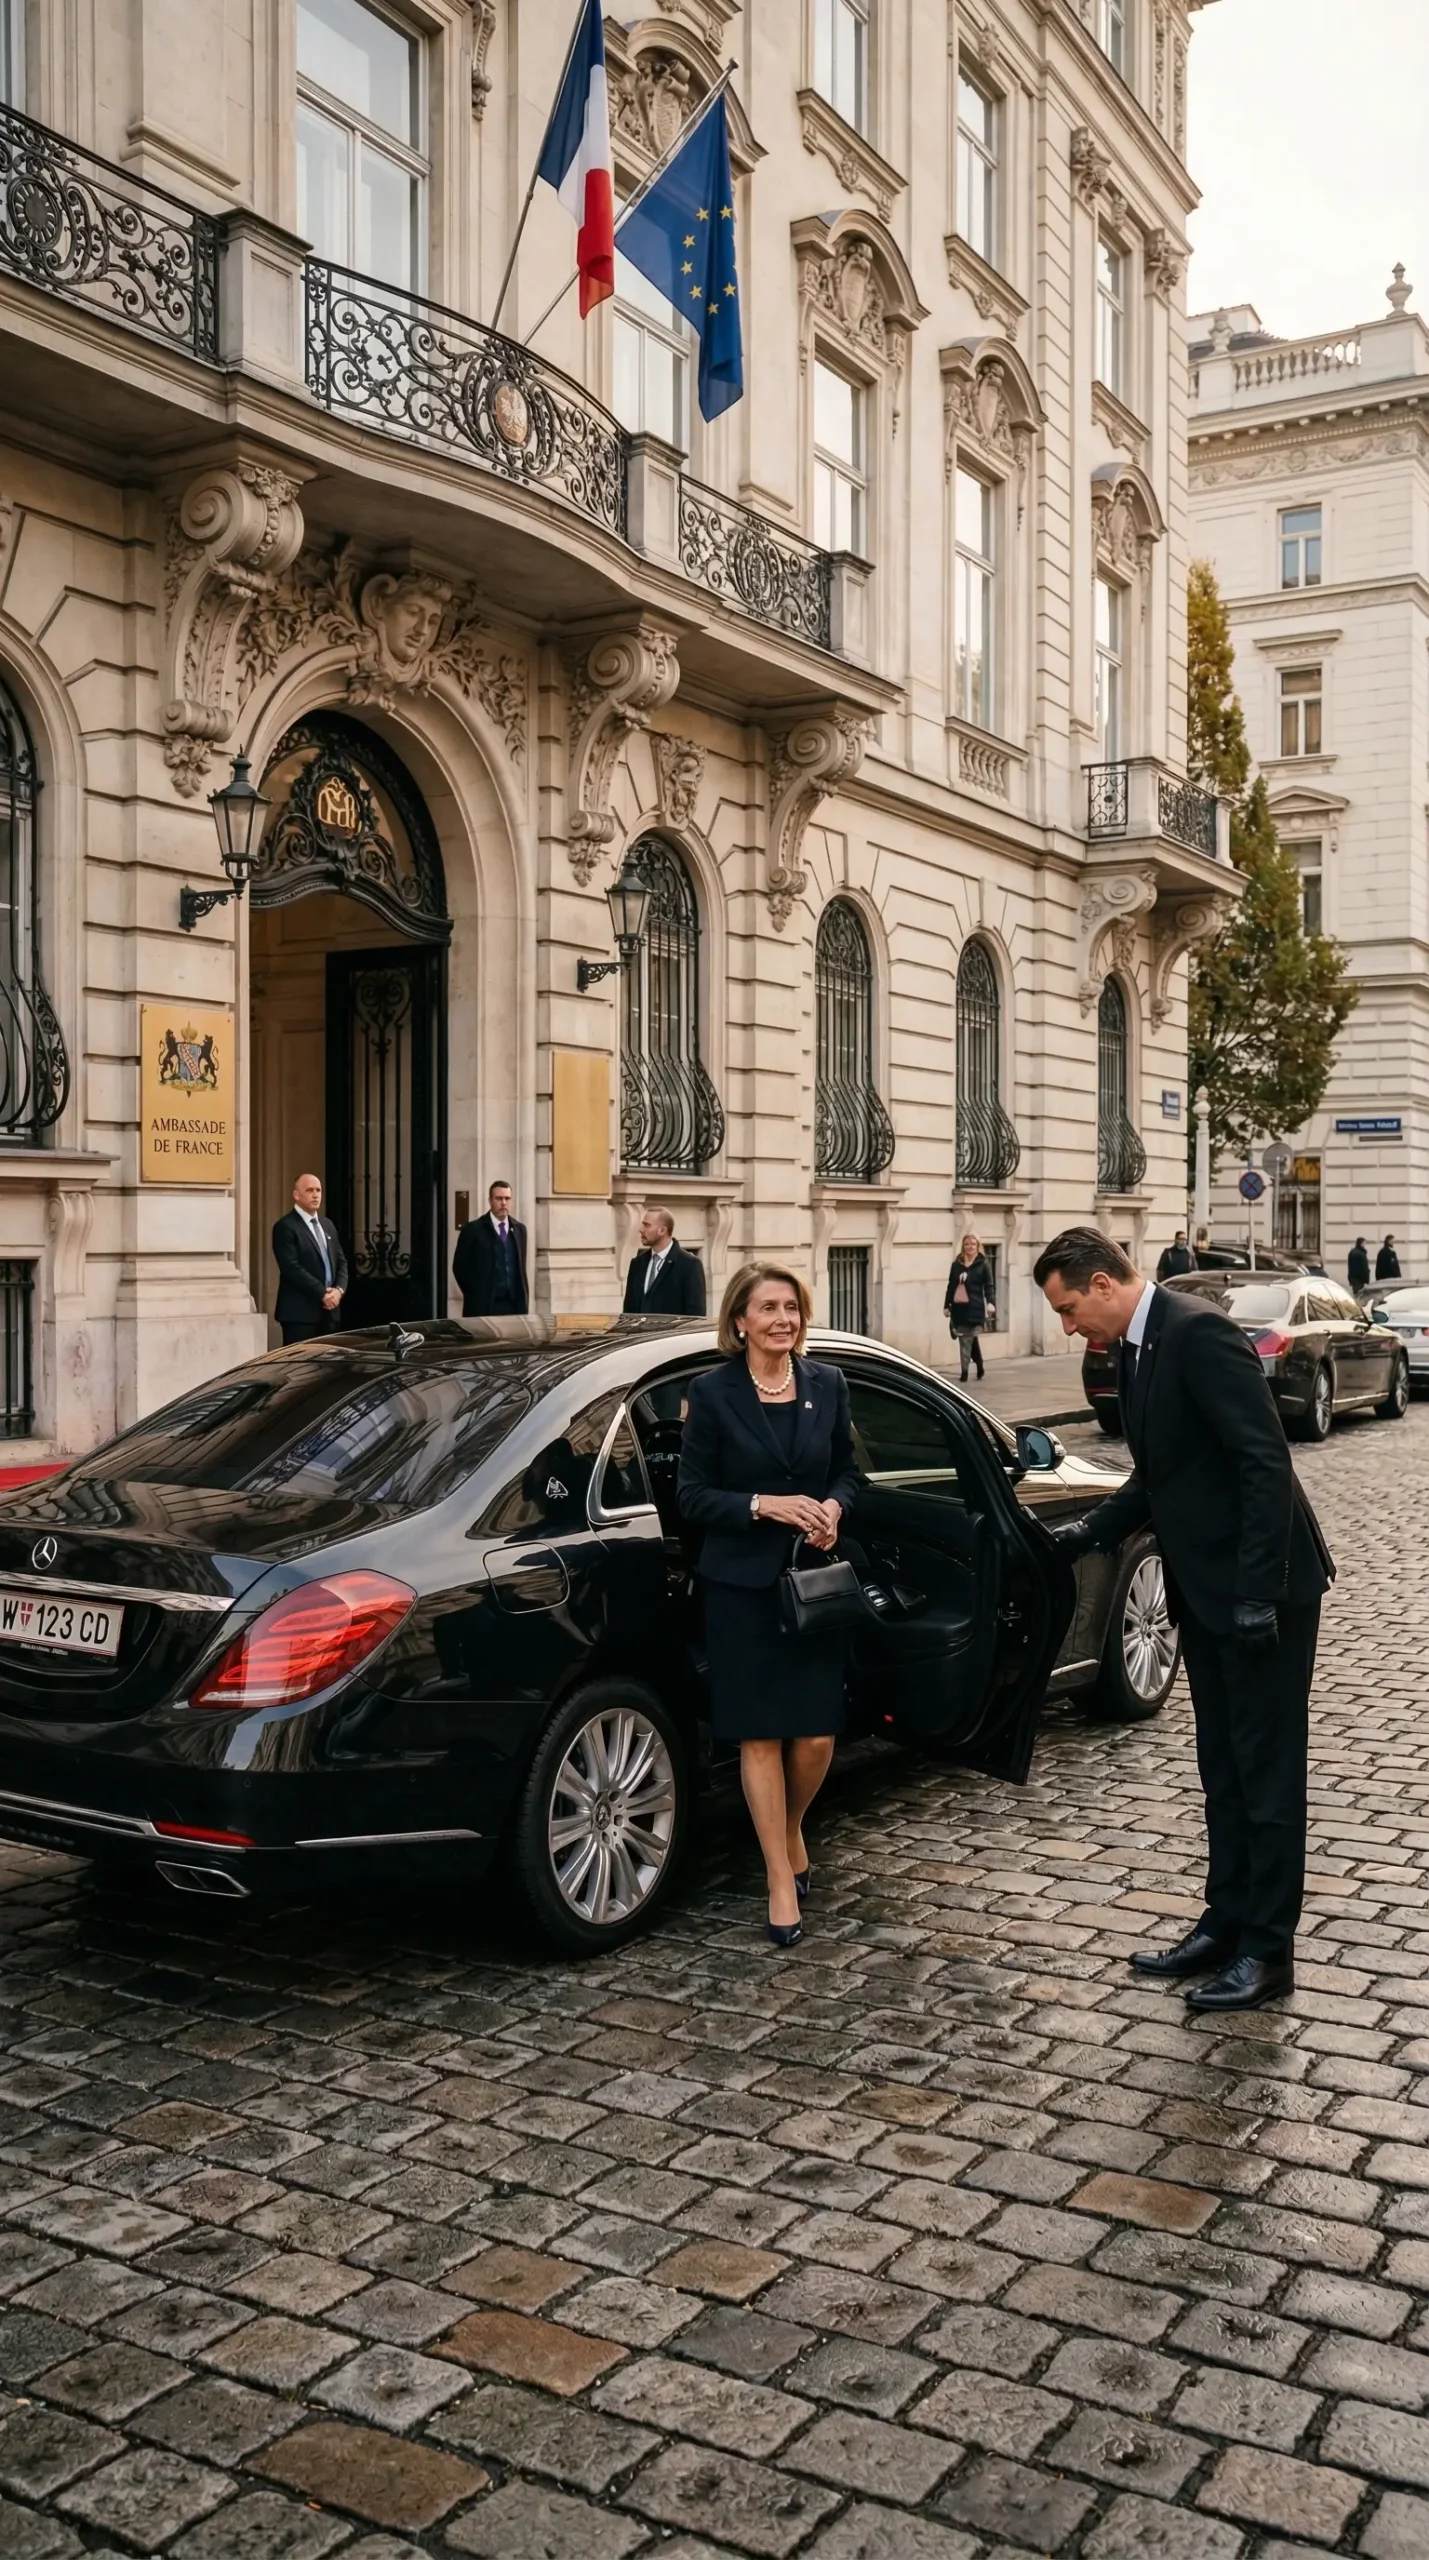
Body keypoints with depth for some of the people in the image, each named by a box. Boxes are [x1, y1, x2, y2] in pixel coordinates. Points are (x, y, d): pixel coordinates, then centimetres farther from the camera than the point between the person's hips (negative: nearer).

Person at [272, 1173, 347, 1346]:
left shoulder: (327, 1225, 17)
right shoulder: (286, 1227, -8)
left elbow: (341, 1261, 17)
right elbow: (292, 1268, -17)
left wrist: (339, 1290, -2)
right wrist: (322, 1293, -16)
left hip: (330, 1310, 7)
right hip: (300, 1311, -7)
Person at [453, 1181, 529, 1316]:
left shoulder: (519, 1229, 12)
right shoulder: (473, 1229, -2)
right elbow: (460, 1267, -1)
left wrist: (524, 1298, 9)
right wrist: (475, 1295, -4)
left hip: (514, 1304, 4)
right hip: (483, 1305, -4)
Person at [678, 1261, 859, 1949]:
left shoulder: (827, 1384, 4)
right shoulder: (712, 1392, -6)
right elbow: (693, 1493, -4)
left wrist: (833, 1508, -7)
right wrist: (763, 1505, -17)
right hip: (741, 1583, -3)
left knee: (817, 1735, 2)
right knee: (761, 1736, 3)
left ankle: (791, 1831, 33)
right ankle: (782, 1880, 15)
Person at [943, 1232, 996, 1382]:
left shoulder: (983, 1263, 0)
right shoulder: (956, 1264, 12)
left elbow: (988, 1285, -6)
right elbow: (951, 1286, 15)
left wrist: (990, 1303, -20)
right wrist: (946, 1306, 12)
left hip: (974, 1307, -5)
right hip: (958, 1307, 5)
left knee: (967, 1340, -5)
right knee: (969, 1339, 11)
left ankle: (964, 1372, -2)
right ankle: (979, 1366, 24)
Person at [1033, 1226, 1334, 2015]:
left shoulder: (1199, 1332, -20)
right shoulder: (1136, 1350, 9)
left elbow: (1266, 1462, -23)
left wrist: (1256, 1592, -24)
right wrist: (1091, 1532, 5)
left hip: (1261, 1587, -9)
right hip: (1204, 1592, 9)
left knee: (1266, 1770, 2)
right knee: (1223, 1769, 16)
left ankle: (1267, 1949, 12)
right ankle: (1226, 1924, 27)